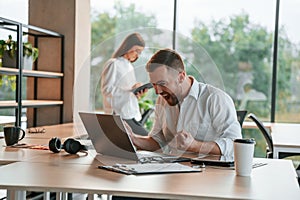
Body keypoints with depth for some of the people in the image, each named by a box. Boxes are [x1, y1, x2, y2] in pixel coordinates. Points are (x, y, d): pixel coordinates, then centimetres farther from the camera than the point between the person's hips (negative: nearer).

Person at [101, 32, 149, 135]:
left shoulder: (128, 66, 19)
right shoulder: (113, 64, -6)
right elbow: (106, 90, -14)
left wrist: (137, 93, 2)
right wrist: (130, 88, -19)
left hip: (132, 115, 8)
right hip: (121, 117, -8)